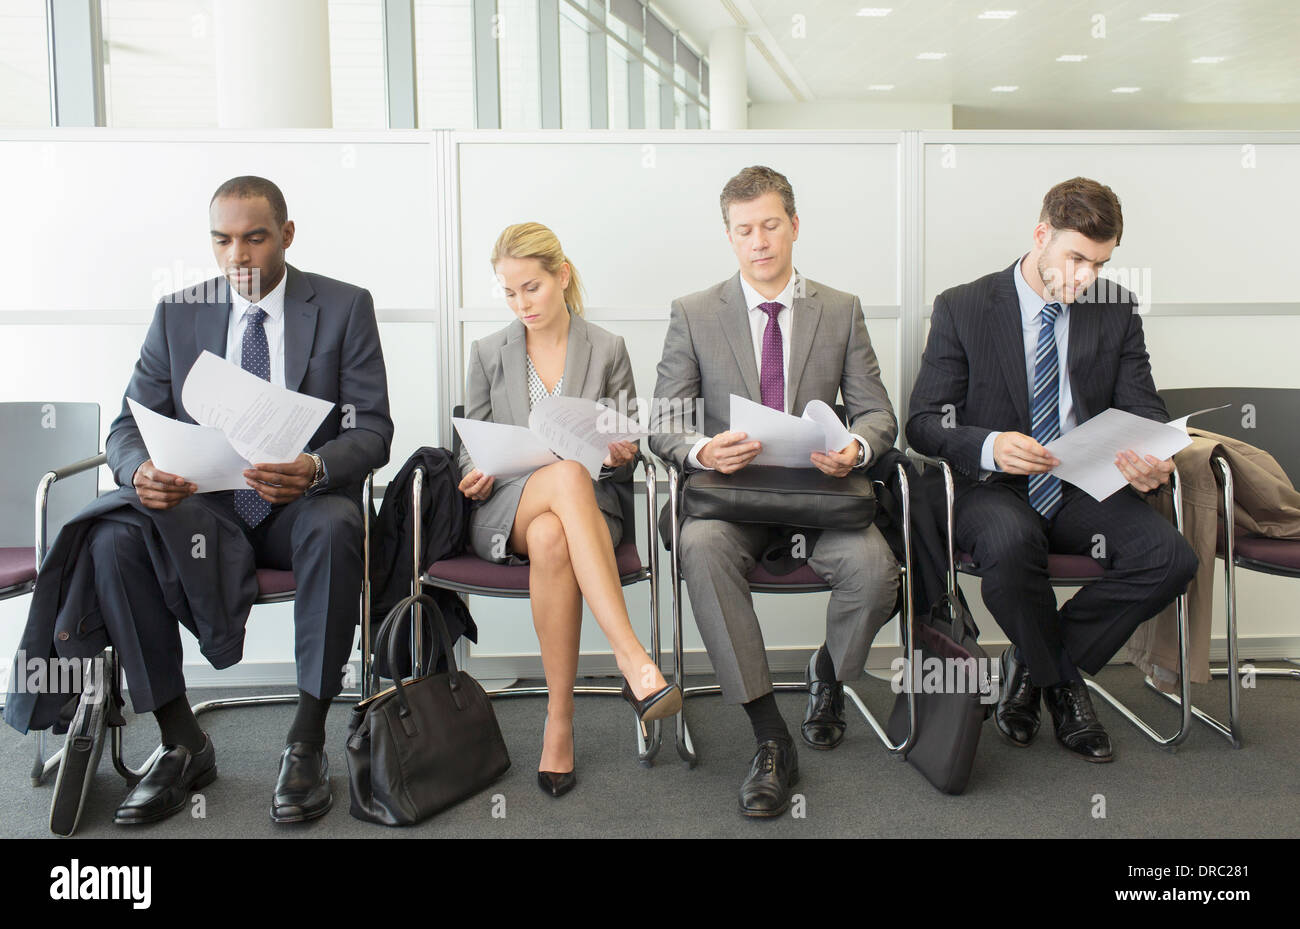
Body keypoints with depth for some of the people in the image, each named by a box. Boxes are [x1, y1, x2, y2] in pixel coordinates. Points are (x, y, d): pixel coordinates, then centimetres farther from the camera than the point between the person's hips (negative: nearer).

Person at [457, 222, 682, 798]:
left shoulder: (608, 350, 10)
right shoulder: (487, 354, 14)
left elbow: (624, 459, 12)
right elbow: (472, 449, 16)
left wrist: (623, 455, -12)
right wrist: (476, 479, -7)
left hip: (588, 504, 0)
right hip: (503, 511, 0)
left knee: (550, 539, -40)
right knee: (568, 475, -38)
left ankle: (560, 722, -36)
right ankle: (633, 660, -46)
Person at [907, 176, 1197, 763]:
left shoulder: (1116, 310, 9)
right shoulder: (963, 308, 0)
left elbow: (1144, 412, 7)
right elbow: (924, 422, -4)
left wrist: (1151, 462, -18)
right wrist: (989, 446, -26)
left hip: (1087, 488, 4)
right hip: (995, 489, -3)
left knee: (1171, 557, -25)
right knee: (1009, 542, -38)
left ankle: (1034, 665, -3)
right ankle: (1061, 682, -7)